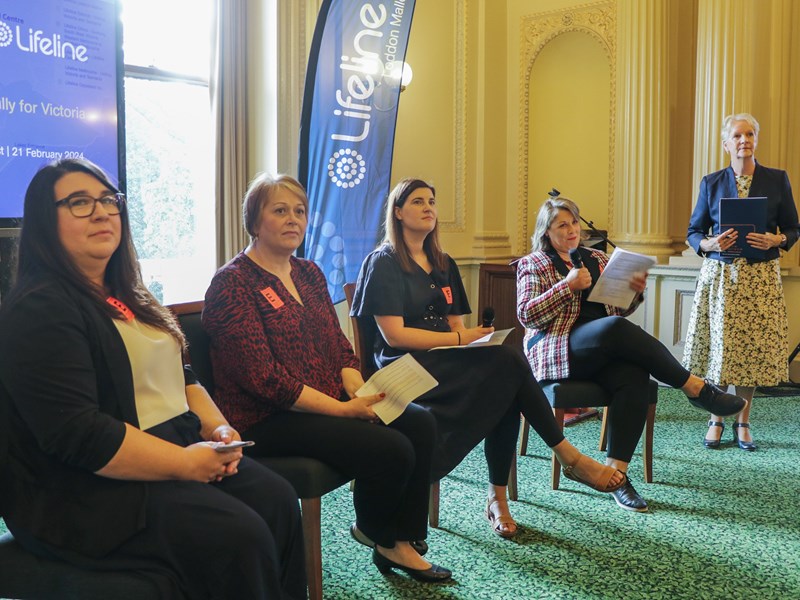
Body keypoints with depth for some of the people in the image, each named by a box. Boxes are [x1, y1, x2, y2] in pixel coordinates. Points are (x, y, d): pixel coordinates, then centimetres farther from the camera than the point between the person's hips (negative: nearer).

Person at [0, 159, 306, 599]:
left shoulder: (124, 295, 15)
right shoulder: (40, 310, -15)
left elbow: (177, 375, 19)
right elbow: (75, 434, -24)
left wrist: (218, 428, 0)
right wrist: (185, 463, -20)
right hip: (87, 491, -8)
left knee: (277, 498, -10)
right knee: (239, 536, -23)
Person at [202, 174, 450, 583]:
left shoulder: (310, 273, 14)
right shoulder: (232, 284, -11)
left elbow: (340, 347, 13)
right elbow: (263, 377, -18)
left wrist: (359, 391, -8)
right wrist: (343, 409, -21)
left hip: (332, 401, 8)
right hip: (267, 420, -8)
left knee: (420, 424, -11)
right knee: (391, 449, -21)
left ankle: (401, 542, 1)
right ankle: (371, 529, 10)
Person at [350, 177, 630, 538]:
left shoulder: (444, 265, 20)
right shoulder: (383, 263, -2)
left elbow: (456, 324, 17)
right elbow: (393, 335, -12)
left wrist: (477, 337, -7)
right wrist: (459, 339, -16)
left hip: (445, 360, 7)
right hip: (405, 367, -6)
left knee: (506, 384, -26)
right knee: (509, 363, -26)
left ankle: (497, 497, -19)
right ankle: (568, 457, -15)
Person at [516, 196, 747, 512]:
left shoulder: (598, 258, 22)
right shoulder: (532, 264, 9)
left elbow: (620, 309, 22)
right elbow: (526, 315, -5)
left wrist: (634, 291, -1)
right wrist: (567, 285, -15)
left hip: (605, 352, 5)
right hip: (557, 350, -4)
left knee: (634, 377, -31)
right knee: (616, 328, -34)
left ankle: (616, 473, -32)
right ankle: (696, 388, -22)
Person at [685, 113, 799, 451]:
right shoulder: (711, 183, 6)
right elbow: (693, 232, 8)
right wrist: (711, 243, -13)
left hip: (761, 277, 0)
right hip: (719, 274, 0)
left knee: (753, 348, 1)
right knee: (718, 346, -1)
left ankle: (743, 423, 16)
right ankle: (716, 420, 15)